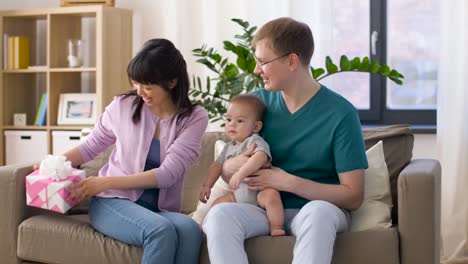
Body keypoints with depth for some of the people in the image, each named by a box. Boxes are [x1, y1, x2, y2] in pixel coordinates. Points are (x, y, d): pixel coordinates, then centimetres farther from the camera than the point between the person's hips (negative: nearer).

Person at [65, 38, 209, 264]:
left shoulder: (194, 118, -1)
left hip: (160, 210, 1)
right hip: (113, 202, -1)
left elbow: (168, 173, -12)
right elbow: (91, 146, 18)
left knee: (189, 229, -35)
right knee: (162, 231, -35)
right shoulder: (123, 106, 1)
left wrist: (106, 182, -17)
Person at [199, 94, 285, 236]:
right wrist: (206, 185, 12)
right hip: (238, 193, 7)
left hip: (259, 190, -7)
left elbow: (260, 157, -31)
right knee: (217, 204, -7)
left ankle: (276, 228, -28)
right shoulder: (229, 147, 16)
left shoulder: (255, 141, -10)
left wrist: (241, 173, -42)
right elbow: (217, 165, 23)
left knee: (271, 194, -36)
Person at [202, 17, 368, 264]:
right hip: (267, 207, 3)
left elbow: (353, 196, -8)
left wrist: (287, 181, -17)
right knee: (219, 215, -30)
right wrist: (232, 167, -12)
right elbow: (226, 167, 14)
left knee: (318, 212, -39)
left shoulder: (340, 113, -8)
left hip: (316, 208, -3)